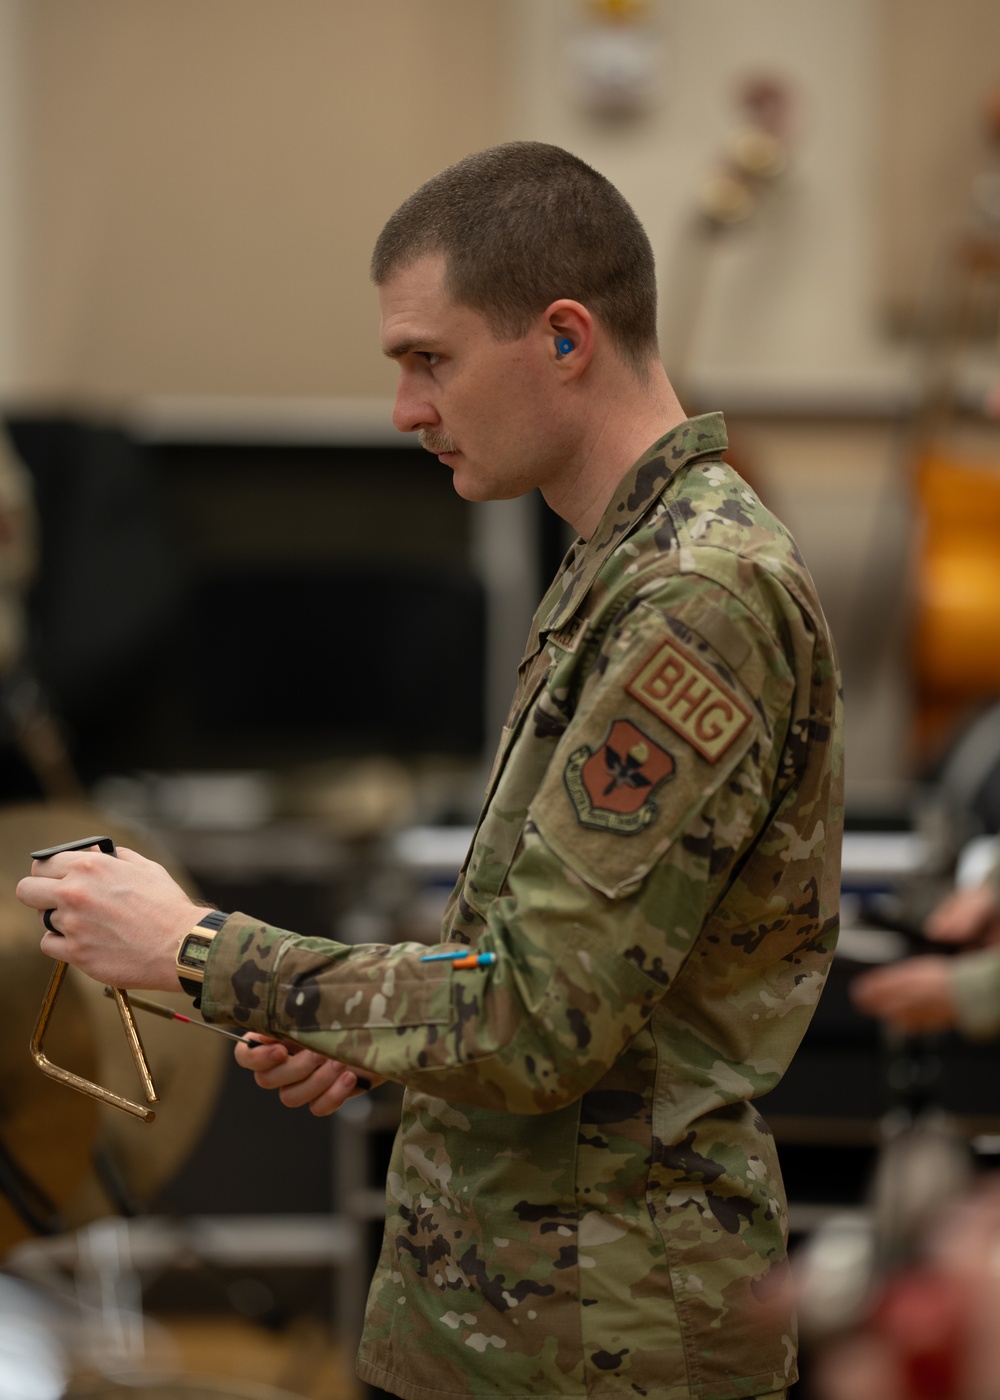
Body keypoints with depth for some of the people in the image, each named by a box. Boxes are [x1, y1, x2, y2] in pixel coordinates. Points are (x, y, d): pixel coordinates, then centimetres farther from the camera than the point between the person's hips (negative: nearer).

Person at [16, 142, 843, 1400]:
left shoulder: (702, 599, -20)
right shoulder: (617, 571, 13)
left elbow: (540, 1023, -23)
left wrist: (199, 953, -14)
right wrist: (375, 1035, 3)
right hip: (483, 1296, 9)